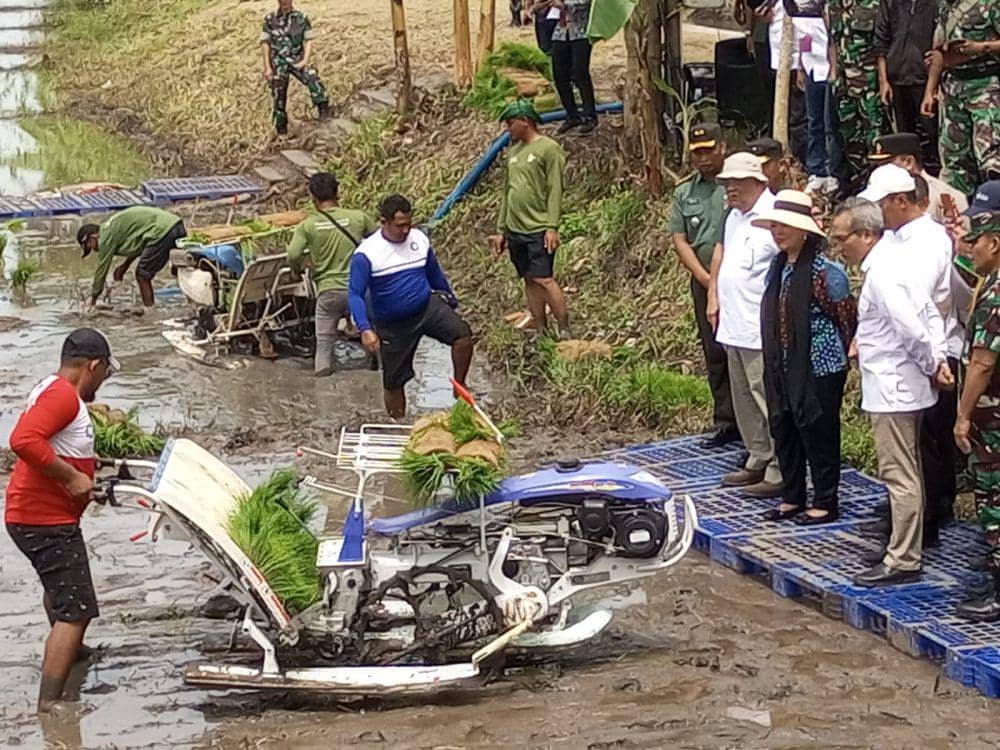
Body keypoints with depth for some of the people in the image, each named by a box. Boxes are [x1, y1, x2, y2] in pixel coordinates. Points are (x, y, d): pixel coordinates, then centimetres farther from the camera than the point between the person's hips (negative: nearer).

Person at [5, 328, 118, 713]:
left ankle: (67, 649, 60)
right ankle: (48, 708, -19)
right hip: (46, 521, -11)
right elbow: (23, 440, -33)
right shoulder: (63, 395, -19)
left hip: (30, 515, 11)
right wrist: (71, 477, -27)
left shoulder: (53, 390, 13)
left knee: (59, 587, 35)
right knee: (75, 610, -14)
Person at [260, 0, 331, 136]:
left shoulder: (301, 18, 2)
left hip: (297, 60, 0)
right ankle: (281, 128, 12)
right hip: (278, 61, 0)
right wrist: (267, 67, -4)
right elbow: (265, 44, 3)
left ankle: (323, 109, -27)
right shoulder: (270, 19, 2)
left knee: (312, 77, -28)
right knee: (279, 95, -2)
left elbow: (308, 41, 1)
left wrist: (305, 61, -13)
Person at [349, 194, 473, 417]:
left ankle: (459, 388, -4)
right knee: (394, 382, 7)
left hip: (428, 306, 3)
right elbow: (355, 294, -20)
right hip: (393, 326, -2)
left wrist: (452, 302, 26)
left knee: (462, 334, -23)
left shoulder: (420, 239, -1)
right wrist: (365, 329, -34)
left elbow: (435, 274, 15)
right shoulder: (366, 254, -16)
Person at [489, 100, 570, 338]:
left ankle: (565, 332, -7)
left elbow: (555, 190, -11)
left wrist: (552, 227, -18)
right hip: (515, 230, 7)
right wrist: (501, 230, 17)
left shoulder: (548, 149, -7)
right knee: (530, 281, 8)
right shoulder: (513, 152, 16)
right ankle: (541, 333, 13)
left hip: (538, 229, -7)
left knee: (543, 279, -13)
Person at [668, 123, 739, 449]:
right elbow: (680, 241, 8)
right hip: (704, 283, 5)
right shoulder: (684, 193, 12)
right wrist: (707, 279, -5)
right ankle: (725, 421, 19)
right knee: (715, 354, 10)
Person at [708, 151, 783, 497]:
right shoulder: (734, 216, 15)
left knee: (768, 400, -7)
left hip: (761, 330, -10)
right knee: (744, 399, 17)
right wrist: (713, 297, 23)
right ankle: (758, 461, 28)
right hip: (733, 325, 10)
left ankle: (779, 473, -3)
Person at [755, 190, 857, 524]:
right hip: (783, 368, 8)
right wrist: (773, 363, 16)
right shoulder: (777, 266, 8)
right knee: (783, 430, 13)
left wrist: (849, 355, -3)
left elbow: (848, 318, -11)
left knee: (817, 433, 1)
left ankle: (825, 504, 13)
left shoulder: (825, 271, -17)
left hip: (819, 368, -8)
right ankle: (792, 498, 27)